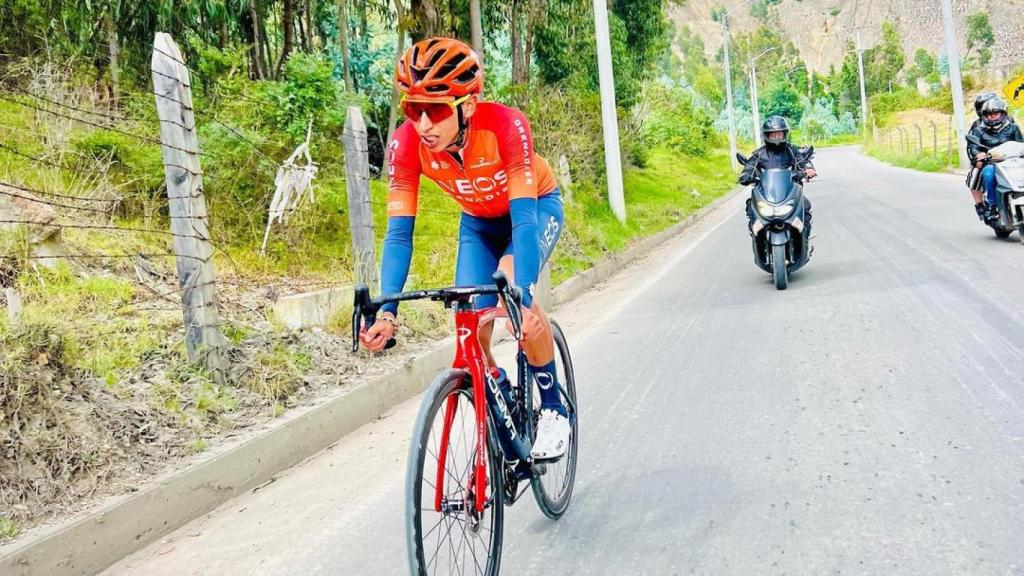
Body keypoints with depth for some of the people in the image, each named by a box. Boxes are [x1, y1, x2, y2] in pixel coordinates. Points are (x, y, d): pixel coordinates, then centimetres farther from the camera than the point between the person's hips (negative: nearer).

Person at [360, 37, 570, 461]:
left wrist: (523, 298, -54)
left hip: (536, 205, -3)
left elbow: (523, 218, -42)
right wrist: (386, 312, -40)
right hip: (478, 220, 4)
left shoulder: (506, 126, -38)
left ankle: (553, 408, -12)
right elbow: (399, 233, -28)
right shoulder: (406, 145, -29)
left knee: (513, 282, -32)